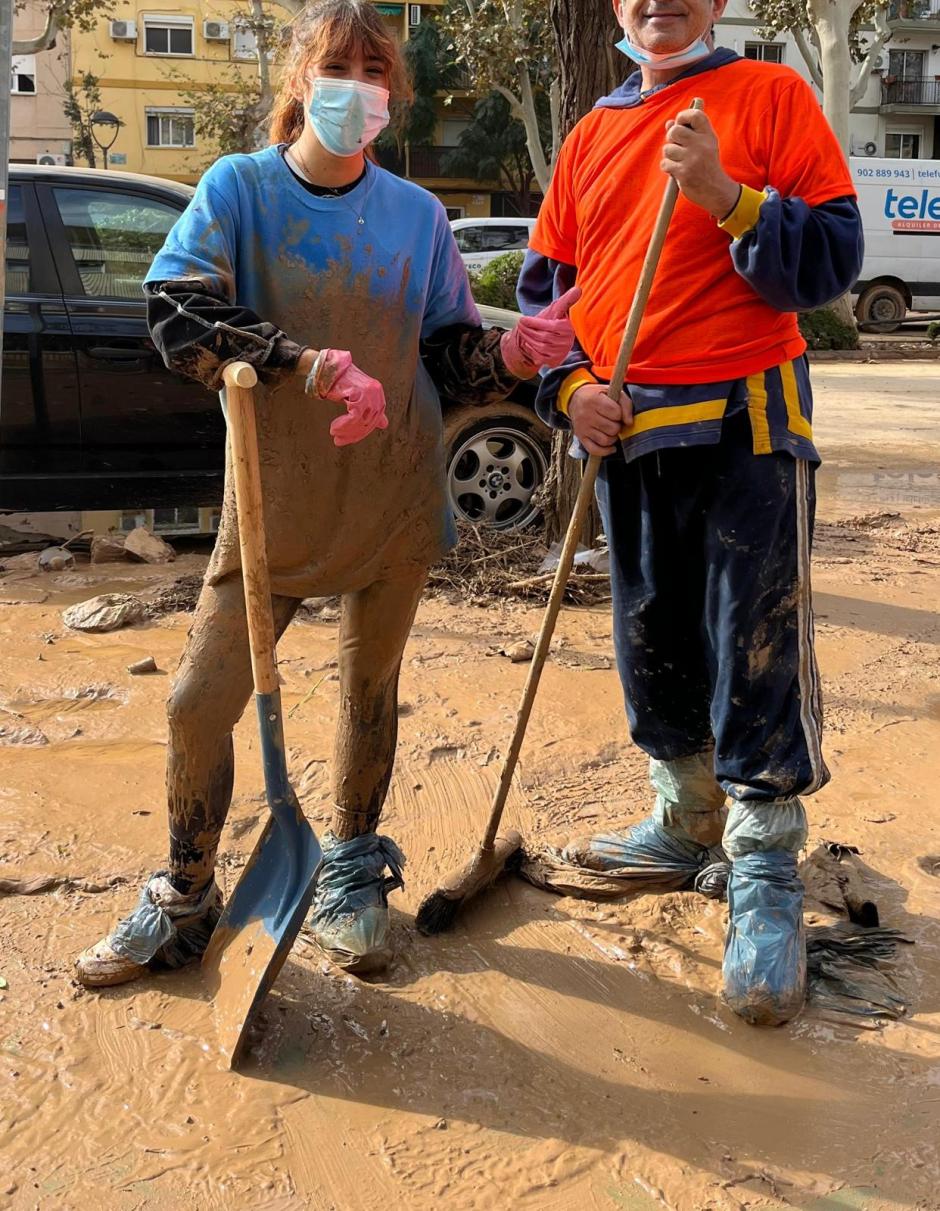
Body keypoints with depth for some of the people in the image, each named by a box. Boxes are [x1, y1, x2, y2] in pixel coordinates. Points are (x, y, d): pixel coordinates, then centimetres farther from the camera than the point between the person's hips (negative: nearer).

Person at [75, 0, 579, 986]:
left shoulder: (417, 214, 5)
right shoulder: (240, 187, -1)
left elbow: (452, 356, 8)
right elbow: (175, 312, -15)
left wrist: (515, 352, -14)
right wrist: (309, 362, -27)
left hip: (393, 495, 2)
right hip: (276, 493, -1)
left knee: (370, 684, 11)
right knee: (200, 700, -3)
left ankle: (351, 874, 31)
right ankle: (184, 899, 19)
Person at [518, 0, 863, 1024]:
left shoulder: (771, 96, 0)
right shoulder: (592, 133, 14)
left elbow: (832, 256, -6)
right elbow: (544, 280, 16)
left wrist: (727, 196, -19)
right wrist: (569, 385, -1)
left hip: (746, 423, -5)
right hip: (624, 430, 5)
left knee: (756, 650, -4)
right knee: (652, 642, 13)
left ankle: (766, 875, 8)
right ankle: (686, 824, 32)